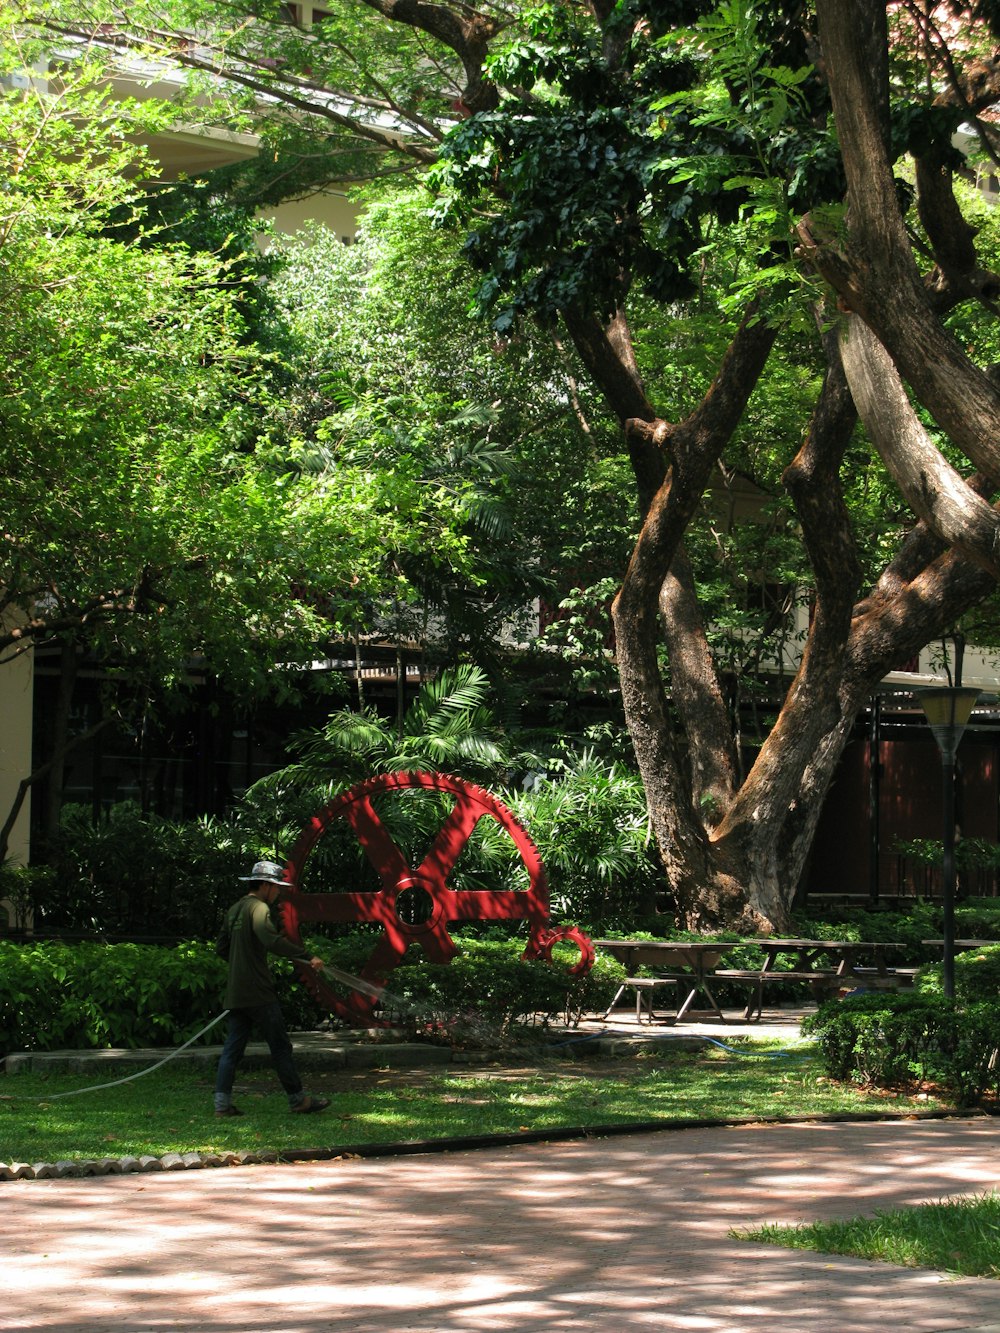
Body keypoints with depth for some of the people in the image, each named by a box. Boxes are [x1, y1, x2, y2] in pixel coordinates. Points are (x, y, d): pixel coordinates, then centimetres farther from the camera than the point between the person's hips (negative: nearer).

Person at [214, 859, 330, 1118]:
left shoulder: (235, 910, 17)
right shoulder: (258, 908, -12)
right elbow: (272, 941, -28)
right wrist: (307, 957, -28)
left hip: (235, 992, 9)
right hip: (258, 992, -9)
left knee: (232, 1048, 6)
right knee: (280, 1046, -2)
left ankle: (222, 1102, 2)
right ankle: (297, 1099, 3)